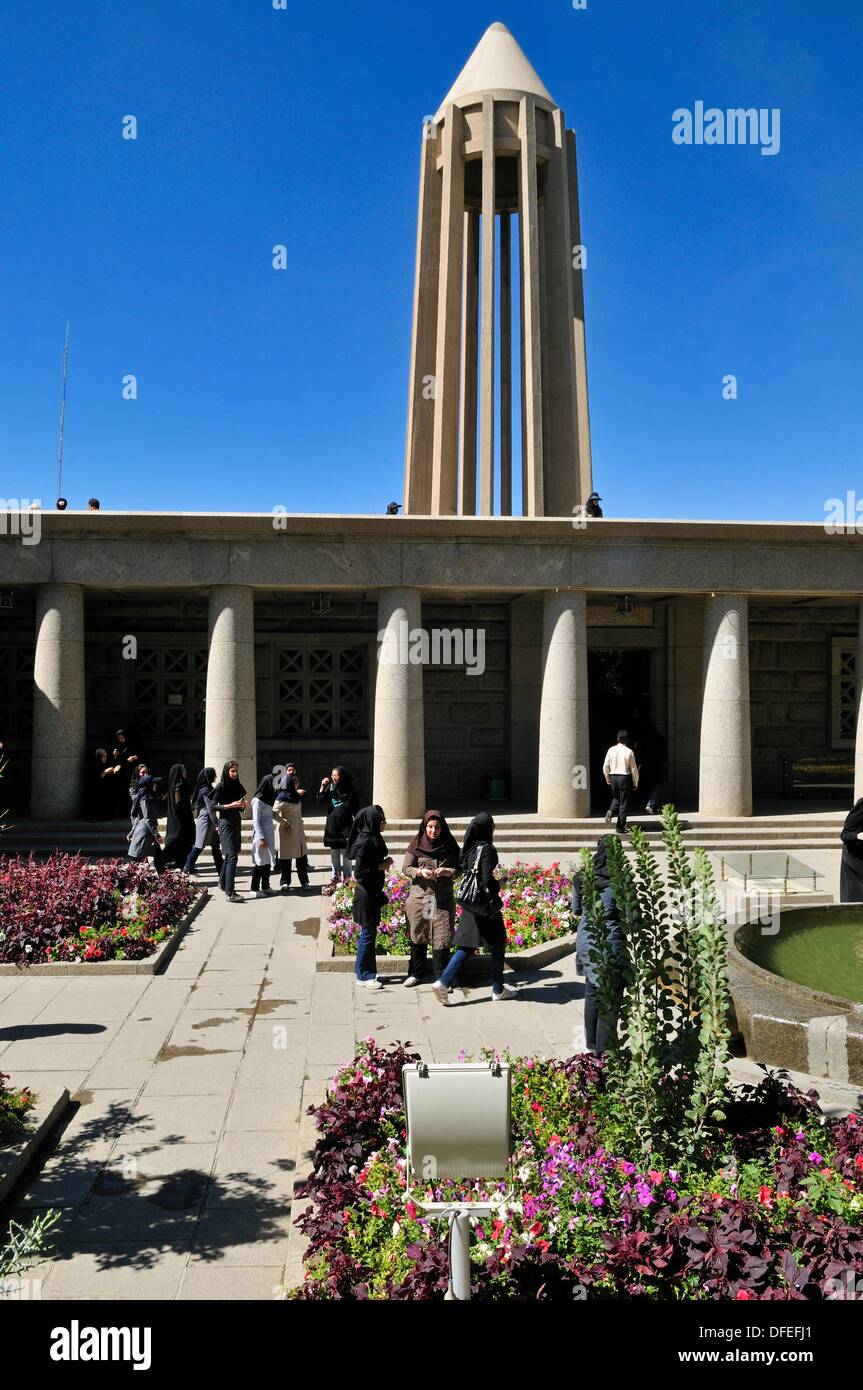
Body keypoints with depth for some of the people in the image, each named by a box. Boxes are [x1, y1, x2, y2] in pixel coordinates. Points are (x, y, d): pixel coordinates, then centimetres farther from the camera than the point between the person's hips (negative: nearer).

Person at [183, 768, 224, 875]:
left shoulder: (208, 788, 13)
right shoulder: (206, 790, -15)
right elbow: (210, 808, -19)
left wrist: (215, 823, 18)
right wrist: (216, 824, -18)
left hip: (209, 821, 10)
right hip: (205, 819, -10)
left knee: (215, 846, 9)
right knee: (200, 846, -3)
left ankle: (220, 870, 11)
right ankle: (188, 868, 5)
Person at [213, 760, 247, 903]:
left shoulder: (237, 785, 11)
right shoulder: (221, 786, -8)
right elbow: (213, 805, -11)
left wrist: (242, 805, -2)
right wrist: (230, 805, -20)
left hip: (236, 823, 8)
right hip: (226, 822, -8)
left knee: (229, 855, 18)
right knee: (232, 856, -15)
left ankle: (223, 883, 34)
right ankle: (230, 893, -19)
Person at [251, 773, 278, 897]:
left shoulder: (267, 798, 13)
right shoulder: (257, 800, -13)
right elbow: (256, 821, -15)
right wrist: (260, 838, -18)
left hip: (269, 833, 8)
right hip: (261, 833, -8)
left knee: (268, 861, 11)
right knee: (261, 862, -4)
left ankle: (265, 887, 19)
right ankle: (255, 889, 4)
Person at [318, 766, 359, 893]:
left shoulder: (349, 790, -5)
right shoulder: (330, 788, 4)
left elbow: (356, 809, -1)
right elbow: (321, 801, -5)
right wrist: (322, 787, -14)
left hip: (345, 826, -4)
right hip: (332, 826, 4)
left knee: (345, 854, 0)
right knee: (334, 854, 11)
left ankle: (346, 877, 7)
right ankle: (335, 877, 20)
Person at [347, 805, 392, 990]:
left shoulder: (374, 839, 7)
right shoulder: (365, 843, -22)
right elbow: (359, 872, -22)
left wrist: (384, 863, 6)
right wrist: (381, 866, -19)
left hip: (373, 893, 9)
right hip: (366, 894, -9)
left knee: (369, 933, 17)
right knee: (368, 933, 1)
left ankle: (363, 971, 28)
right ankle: (364, 976, 11)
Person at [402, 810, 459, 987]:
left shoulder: (450, 846, 0)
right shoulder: (416, 844, -2)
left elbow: (459, 868, 6)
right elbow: (406, 868, 1)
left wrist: (448, 871, -15)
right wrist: (420, 872, -18)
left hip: (443, 898, 0)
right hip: (419, 896, 0)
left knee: (441, 937, -2)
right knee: (418, 936, 10)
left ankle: (442, 977, 10)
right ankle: (416, 973, 26)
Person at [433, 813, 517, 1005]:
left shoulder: (468, 849, 7)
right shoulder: (487, 850, -16)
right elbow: (488, 880, -23)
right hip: (485, 906, -7)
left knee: (467, 946, 9)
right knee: (498, 946, 10)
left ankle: (444, 981, -6)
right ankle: (498, 989, 20)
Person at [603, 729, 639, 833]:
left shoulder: (611, 750, -1)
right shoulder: (629, 752, -10)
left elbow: (605, 766, 3)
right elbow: (634, 768, -5)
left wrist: (607, 778, 18)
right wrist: (635, 782, 7)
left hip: (613, 777, 3)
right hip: (625, 778, -3)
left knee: (616, 798, 25)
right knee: (623, 803, 6)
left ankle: (611, 811, -5)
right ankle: (620, 827, 8)